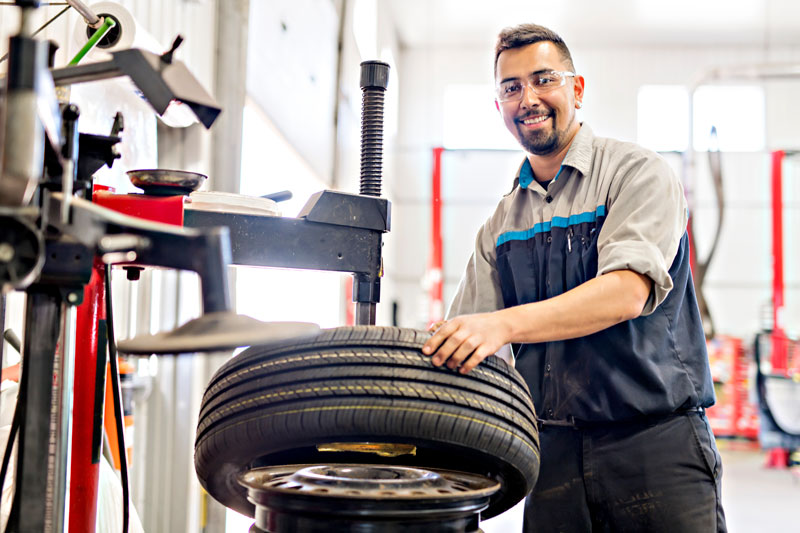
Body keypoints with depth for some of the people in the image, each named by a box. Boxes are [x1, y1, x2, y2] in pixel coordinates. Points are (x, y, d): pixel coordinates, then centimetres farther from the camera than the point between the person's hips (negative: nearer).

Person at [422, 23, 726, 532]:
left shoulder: (637, 172, -3)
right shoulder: (500, 225, 14)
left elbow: (627, 291, -19)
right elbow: (459, 349, 13)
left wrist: (505, 323, -30)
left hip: (654, 445, -4)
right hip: (555, 452, 4)